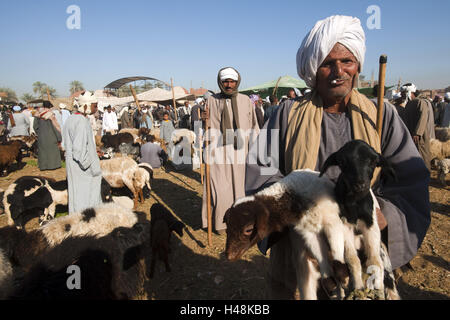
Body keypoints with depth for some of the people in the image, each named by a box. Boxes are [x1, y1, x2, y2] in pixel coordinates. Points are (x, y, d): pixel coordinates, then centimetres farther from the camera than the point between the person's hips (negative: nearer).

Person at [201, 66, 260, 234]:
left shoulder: (245, 101, 6)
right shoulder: (212, 101, 4)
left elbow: (253, 126, 9)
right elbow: (209, 128, 7)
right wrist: (204, 119, -14)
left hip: (239, 151, 1)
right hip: (218, 152, -1)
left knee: (238, 185, 7)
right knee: (220, 187, 0)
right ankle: (220, 221, 17)